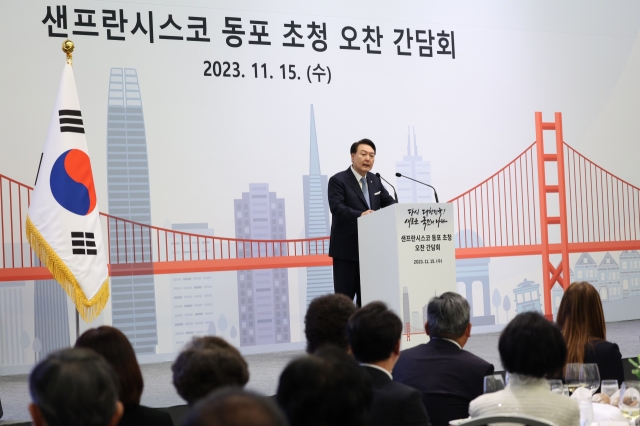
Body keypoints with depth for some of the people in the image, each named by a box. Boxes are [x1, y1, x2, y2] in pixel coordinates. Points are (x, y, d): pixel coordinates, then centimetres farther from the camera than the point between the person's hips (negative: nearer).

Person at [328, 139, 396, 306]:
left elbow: (389, 203, 10)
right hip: (346, 249, -6)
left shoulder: (375, 181, 15)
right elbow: (336, 207, -21)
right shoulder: (338, 180, -7)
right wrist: (359, 215, -37)